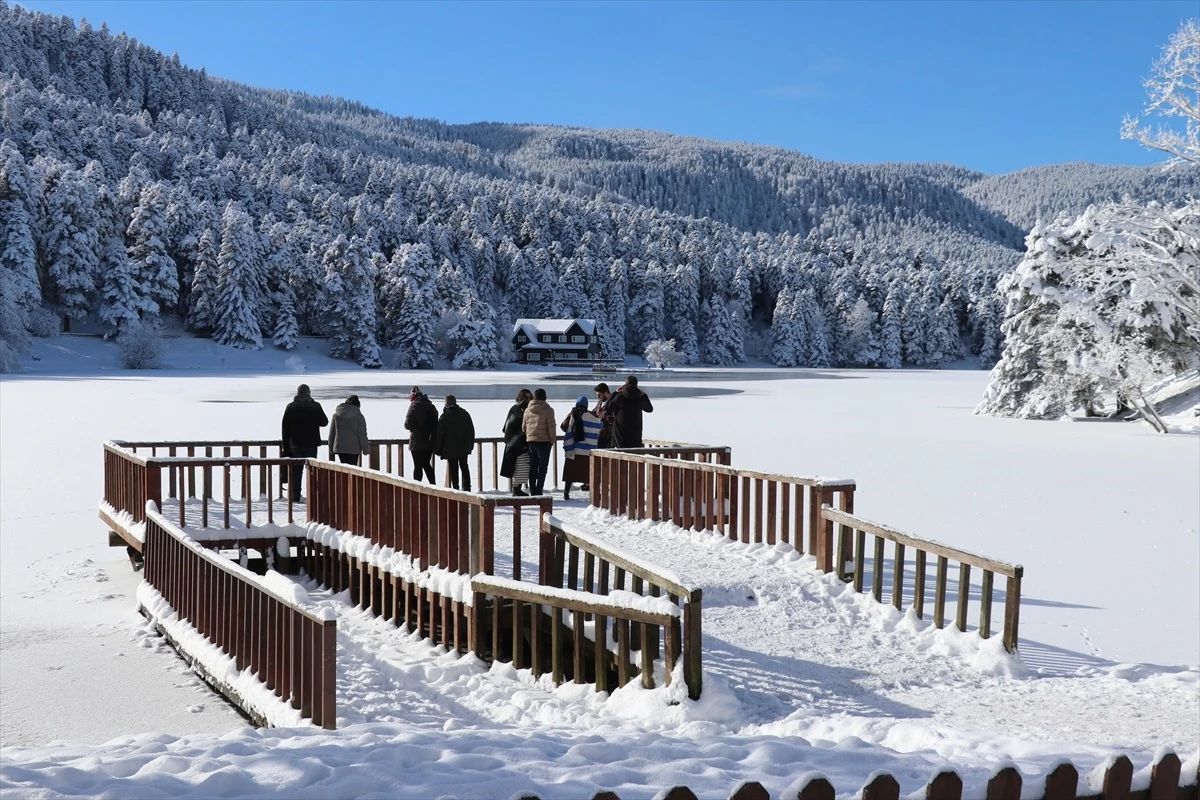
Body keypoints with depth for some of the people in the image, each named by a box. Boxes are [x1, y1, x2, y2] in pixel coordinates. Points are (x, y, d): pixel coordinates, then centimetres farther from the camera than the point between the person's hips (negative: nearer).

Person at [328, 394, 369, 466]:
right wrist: (366, 449, 2)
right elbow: (362, 434, -6)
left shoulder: (336, 415, 4)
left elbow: (331, 433, 9)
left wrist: (331, 448, 18)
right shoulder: (359, 416, -7)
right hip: (354, 449, -3)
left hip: (339, 448, 3)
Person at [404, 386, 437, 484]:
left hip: (417, 443, -6)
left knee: (418, 466, -1)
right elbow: (435, 423, 13)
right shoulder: (431, 406, 9)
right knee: (426, 465, 17)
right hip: (430, 442, 6)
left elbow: (408, 425, -14)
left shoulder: (414, 406, -11)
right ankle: (434, 486, 16)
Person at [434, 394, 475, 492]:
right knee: (464, 467, 15)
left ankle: (455, 488, -3)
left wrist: (437, 449, -1)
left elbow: (440, 434, -9)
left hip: (451, 448, -5)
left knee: (453, 469, 0)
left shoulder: (445, 416, -10)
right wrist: (470, 445, 18)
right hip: (464, 447, 5)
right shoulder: (465, 414, 5)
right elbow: (471, 430, 11)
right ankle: (466, 487, 17)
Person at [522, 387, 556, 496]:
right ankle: (539, 491, -5)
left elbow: (523, 427, 11)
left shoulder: (527, 410, 6)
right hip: (544, 442, -5)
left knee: (532, 467, 12)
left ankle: (532, 491, 14)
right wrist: (552, 440, 1)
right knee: (542, 467, 0)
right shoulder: (548, 410, -9)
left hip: (530, 441, 5)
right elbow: (551, 427, -10)